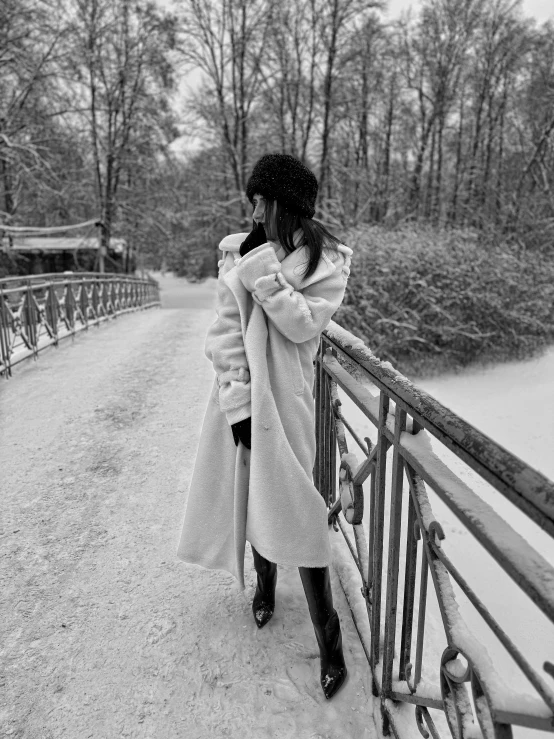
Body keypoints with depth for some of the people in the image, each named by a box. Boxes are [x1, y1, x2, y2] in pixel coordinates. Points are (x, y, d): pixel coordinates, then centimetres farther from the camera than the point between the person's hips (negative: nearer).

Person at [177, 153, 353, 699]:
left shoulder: (328, 260, -4)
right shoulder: (238, 253, 0)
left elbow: (302, 325, -16)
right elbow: (225, 336, -4)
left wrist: (265, 270, -22)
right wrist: (239, 403, -11)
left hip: (286, 397, -3)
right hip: (241, 394, 3)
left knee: (292, 510, -4)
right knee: (252, 495, 15)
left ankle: (329, 639, 11)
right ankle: (264, 586, 43)